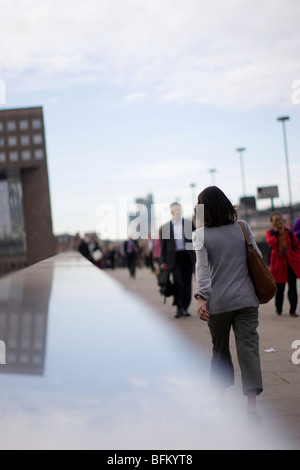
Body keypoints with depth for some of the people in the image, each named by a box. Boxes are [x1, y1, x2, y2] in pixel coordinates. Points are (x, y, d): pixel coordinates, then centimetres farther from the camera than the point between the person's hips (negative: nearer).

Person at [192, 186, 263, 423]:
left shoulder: (200, 234, -4)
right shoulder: (242, 227, 2)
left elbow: (202, 269, -13)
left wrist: (201, 297, -15)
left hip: (218, 302, -1)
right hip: (246, 299, 1)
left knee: (220, 348, 16)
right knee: (249, 347, -2)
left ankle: (220, 393, 30)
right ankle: (252, 404, -12)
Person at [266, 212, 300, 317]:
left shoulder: (289, 232, 6)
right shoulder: (270, 232, 3)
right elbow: (270, 242, -18)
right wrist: (276, 232, -12)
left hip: (291, 261, 1)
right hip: (278, 263, -1)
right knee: (279, 288, 5)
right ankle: (278, 309, 26)